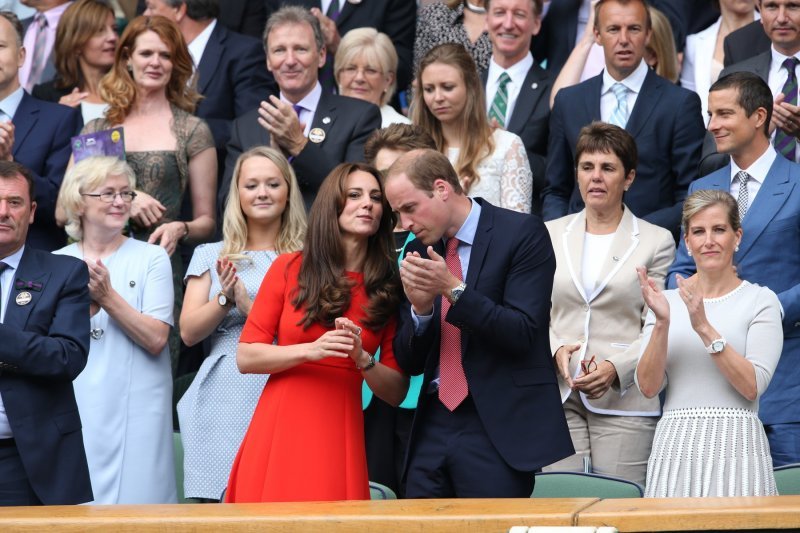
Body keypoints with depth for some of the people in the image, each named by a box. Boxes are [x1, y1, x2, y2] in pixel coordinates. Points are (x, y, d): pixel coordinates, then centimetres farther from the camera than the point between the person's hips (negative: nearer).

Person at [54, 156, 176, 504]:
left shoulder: (151, 259, 3)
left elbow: (155, 339, -5)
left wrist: (108, 297, -13)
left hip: (133, 413, -2)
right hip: (72, 411, 2)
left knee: (132, 500, -4)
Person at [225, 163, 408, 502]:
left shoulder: (389, 289, 6)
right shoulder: (290, 269, 4)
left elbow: (396, 392, 7)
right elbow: (245, 358, 0)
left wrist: (362, 360, -11)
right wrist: (311, 350, -13)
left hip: (339, 439, 1)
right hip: (279, 430, -1)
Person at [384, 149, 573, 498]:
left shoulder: (522, 233, -5)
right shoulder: (418, 251, 12)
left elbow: (523, 333, -12)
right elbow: (409, 361, 12)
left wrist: (453, 289, -19)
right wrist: (420, 308, -8)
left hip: (499, 427, -5)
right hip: (434, 426, 5)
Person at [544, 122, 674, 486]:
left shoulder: (656, 241, 6)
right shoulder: (550, 235, 14)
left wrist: (615, 368, -13)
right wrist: (556, 350, -6)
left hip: (624, 399, -2)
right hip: (558, 400, 2)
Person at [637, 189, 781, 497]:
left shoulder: (760, 300, 2)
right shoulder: (667, 301, 12)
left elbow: (753, 386, -9)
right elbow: (648, 387, 3)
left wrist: (705, 328, -16)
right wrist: (661, 324, -10)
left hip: (735, 445, -2)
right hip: (675, 447, 3)